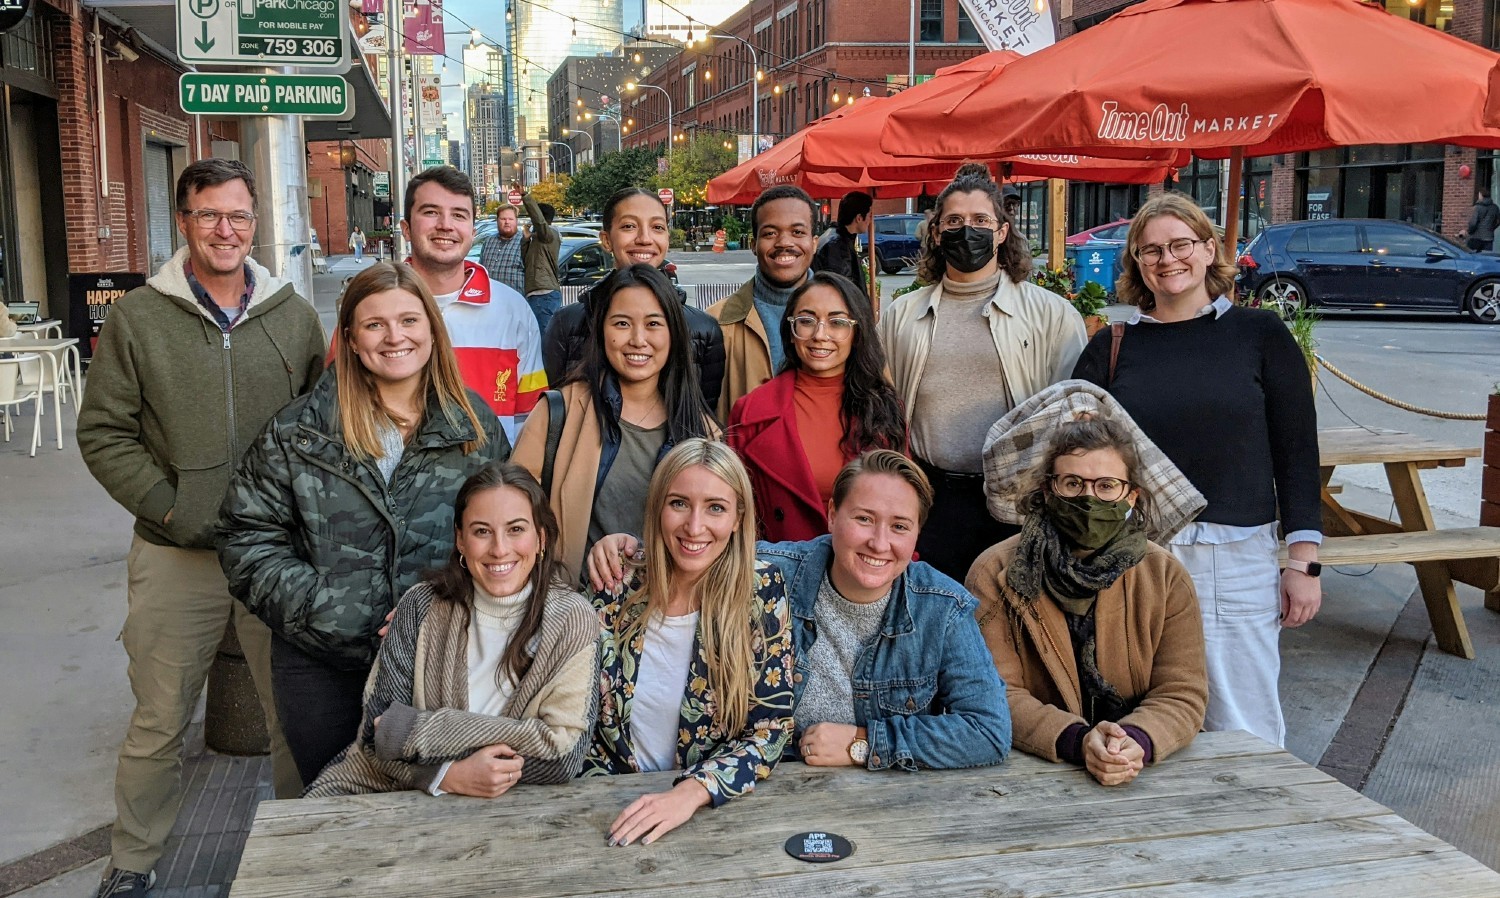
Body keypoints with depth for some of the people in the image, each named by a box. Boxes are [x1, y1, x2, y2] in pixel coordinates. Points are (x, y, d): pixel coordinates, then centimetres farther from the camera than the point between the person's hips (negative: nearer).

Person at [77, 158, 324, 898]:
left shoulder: (293, 315, 5)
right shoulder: (138, 318, 0)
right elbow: (102, 432, 0)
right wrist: (174, 509, -9)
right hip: (175, 558, -1)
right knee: (159, 723, 9)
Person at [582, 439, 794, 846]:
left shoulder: (763, 592, -8)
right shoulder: (618, 584, -5)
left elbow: (769, 731, -8)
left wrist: (692, 792, -22)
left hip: (720, 809, 0)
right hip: (616, 804, 1)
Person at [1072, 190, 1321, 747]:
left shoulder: (1260, 334, 4)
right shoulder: (1111, 347, 8)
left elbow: (1297, 450, 4)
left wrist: (1303, 561, 0)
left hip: (1238, 558, -1)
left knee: (1244, 734, 3)